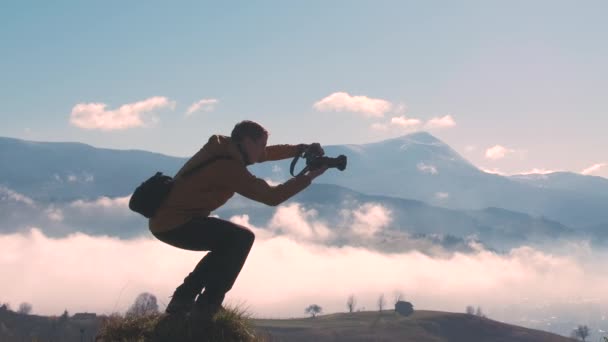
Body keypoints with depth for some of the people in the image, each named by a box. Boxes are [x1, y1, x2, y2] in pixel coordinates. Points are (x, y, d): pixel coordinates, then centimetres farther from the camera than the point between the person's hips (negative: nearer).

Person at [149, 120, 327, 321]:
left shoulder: (223, 148, 8)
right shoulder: (229, 167, -21)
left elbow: (265, 154, 20)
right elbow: (272, 197, -21)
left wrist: (301, 149, 7)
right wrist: (310, 176, -13)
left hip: (163, 220, 10)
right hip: (173, 223, -10)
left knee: (228, 245, 21)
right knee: (242, 239, -15)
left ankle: (182, 300, 20)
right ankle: (204, 308, -11)